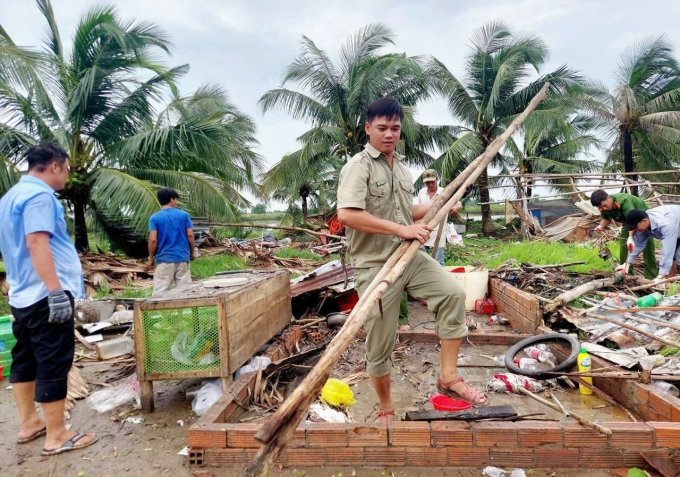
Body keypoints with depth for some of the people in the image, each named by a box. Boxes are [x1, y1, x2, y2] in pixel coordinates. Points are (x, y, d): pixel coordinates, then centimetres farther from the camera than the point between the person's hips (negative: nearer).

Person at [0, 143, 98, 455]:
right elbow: (36, 243, -26)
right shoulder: (39, 195, -15)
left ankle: (28, 423, 28)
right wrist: (55, 291, -28)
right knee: (54, 363, -4)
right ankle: (56, 436, 4)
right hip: (44, 294, -10)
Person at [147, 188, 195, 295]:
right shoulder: (184, 215, 1)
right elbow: (190, 235, -1)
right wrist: (192, 252, 12)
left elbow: (153, 239, -10)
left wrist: (151, 258, 1)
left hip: (164, 259, -1)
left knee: (160, 291, 2)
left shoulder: (155, 218, -3)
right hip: (182, 258, 2)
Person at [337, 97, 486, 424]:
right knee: (380, 343, 4)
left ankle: (448, 377, -2)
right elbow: (346, 214, -27)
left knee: (453, 292, -14)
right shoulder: (358, 166, -11)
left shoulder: (401, 167, 14)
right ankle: (386, 410, 26)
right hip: (375, 265, -6)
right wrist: (400, 229, -26)